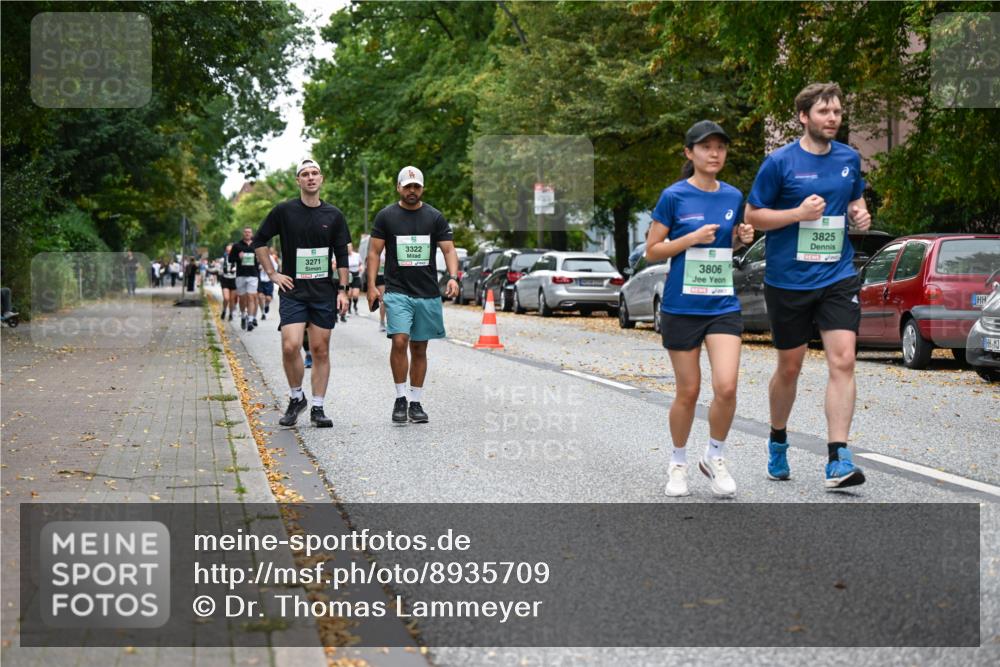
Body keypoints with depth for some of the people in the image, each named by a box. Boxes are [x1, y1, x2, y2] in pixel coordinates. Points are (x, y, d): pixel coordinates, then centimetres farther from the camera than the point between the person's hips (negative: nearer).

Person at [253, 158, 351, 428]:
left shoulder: (334, 215, 6)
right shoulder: (284, 211, -1)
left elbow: (342, 255, 9)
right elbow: (259, 241, 7)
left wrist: (342, 290, 2)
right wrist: (273, 274, 1)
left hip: (324, 293, 2)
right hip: (293, 292, -2)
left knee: (320, 350, 3)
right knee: (290, 346, -14)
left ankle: (317, 408, 11)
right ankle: (296, 398, 7)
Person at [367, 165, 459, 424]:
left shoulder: (435, 217, 7)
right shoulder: (386, 216, 3)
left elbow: (448, 249, 4)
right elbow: (374, 252, 5)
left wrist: (453, 277, -14)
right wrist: (371, 286, -4)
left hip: (428, 294, 2)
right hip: (397, 291, -2)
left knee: (419, 348, 7)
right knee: (400, 341, -18)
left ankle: (415, 403, 16)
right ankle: (400, 399, -6)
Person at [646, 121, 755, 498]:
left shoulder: (733, 197, 7)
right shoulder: (674, 197, -5)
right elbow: (652, 252, -4)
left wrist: (742, 238, -1)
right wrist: (693, 238, -16)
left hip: (723, 305, 3)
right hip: (681, 307, -3)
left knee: (726, 387, -12)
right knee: (688, 391, 5)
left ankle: (715, 458, 11)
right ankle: (678, 463, 26)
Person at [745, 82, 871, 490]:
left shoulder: (849, 158, 7)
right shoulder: (780, 162, -7)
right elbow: (752, 215, -4)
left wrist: (860, 214, 1)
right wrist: (798, 213, -18)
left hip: (838, 277, 3)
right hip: (787, 281, -2)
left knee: (842, 361, -12)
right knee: (790, 367, 10)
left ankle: (838, 460, -13)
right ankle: (778, 442, 35)